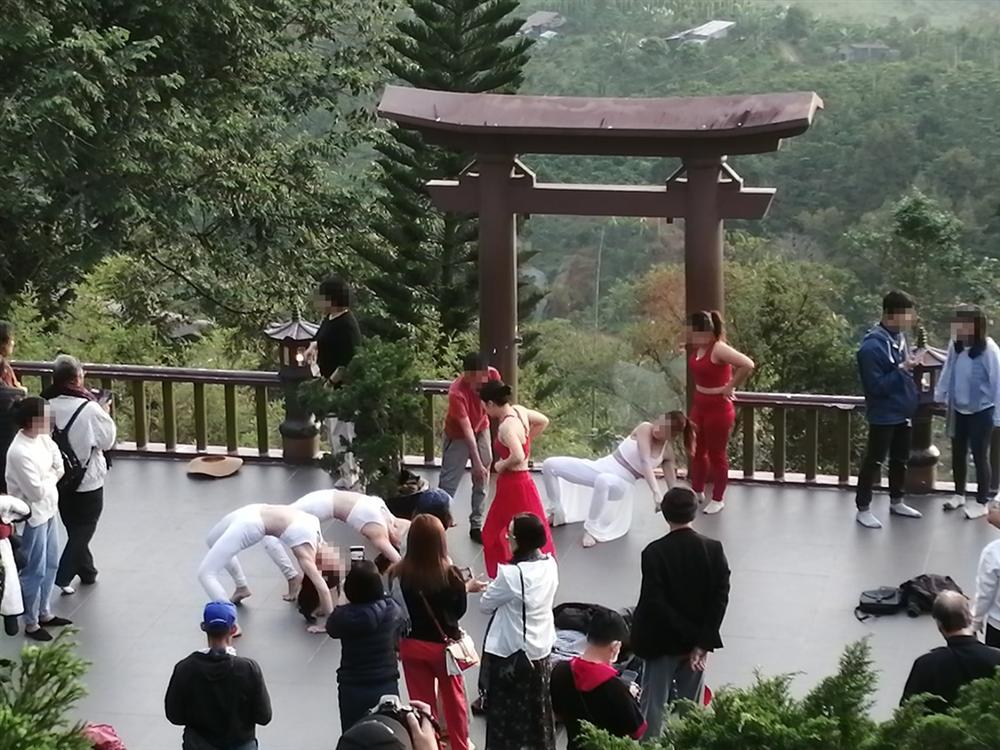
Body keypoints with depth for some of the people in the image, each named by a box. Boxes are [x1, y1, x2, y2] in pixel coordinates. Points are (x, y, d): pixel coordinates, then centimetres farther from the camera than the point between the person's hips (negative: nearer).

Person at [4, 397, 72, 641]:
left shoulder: (42, 438, -3)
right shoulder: (19, 453, -28)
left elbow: (59, 467, 7)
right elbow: (37, 491, -25)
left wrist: (47, 478, -12)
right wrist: (51, 477, -9)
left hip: (48, 511, 9)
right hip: (32, 517, -9)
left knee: (50, 565, 21)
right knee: (35, 571, 4)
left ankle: (45, 613, 38)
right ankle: (31, 623, 19)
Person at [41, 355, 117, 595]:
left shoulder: (48, 406, -13)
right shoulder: (90, 409, -23)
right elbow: (107, 441, -11)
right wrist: (105, 414, 3)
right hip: (88, 481, -5)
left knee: (74, 528, 21)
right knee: (84, 529, 9)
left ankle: (87, 572, 34)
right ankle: (62, 576, 0)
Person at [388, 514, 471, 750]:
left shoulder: (398, 573, -19)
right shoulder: (450, 573, -23)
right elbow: (460, 610, -8)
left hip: (412, 645, 1)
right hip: (445, 644, -1)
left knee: (422, 701, 15)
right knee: (454, 698, 22)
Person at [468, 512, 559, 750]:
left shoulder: (511, 574, -27)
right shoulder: (550, 564, -6)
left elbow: (486, 605, -12)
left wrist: (485, 589, 8)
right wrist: (496, 587, 7)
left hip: (510, 652, -7)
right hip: (541, 649, 7)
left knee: (505, 710, 8)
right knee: (538, 707, 22)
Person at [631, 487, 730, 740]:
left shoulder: (654, 552, -17)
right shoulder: (713, 549, -10)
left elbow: (654, 603, -19)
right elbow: (720, 598, -12)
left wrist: (690, 636, -12)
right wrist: (703, 642, -11)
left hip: (663, 642, -2)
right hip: (698, 642, 3)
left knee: (654, 705, 8)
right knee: (689, 705, 14)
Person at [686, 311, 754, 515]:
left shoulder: (718, 348, -24)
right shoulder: (697, 348, 1)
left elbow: (747, 364, -32)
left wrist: (730, 387, -22)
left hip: (718, 408, -8)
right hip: (699, 405, 8)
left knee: (717, 454, 5)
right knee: (697, 450, 20)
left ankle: (718, 499, 20)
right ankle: (697, 491, 37)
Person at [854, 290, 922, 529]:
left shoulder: (899, 336, 3)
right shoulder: (872, 346, -24)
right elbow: (876, 386, -24)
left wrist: (912, 365, 0)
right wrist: (902, 369, -26)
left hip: (903, 412, 9)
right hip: (884, 415, -8)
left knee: (900, 459, 19)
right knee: (874, 461, 1)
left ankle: (896, 502, 35)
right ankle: (863, 508, 10)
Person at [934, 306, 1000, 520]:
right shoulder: (956, 346, -4)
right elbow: (947, 372, 5)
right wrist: (940, 396, 0)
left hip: (981, 412, -6)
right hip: (958, 410, 6)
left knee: (979, 456, 3)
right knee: (958, 453, 18)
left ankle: (982, 502, 16)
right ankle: (959, 494, 37)